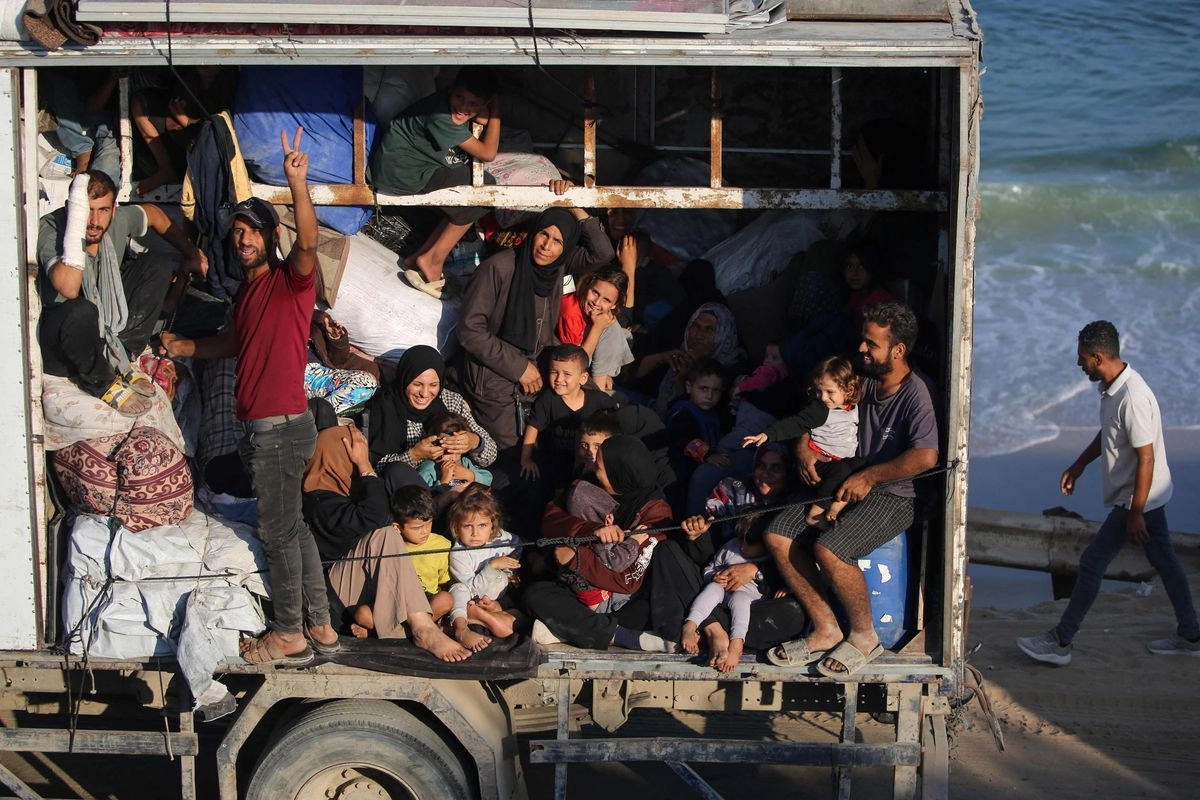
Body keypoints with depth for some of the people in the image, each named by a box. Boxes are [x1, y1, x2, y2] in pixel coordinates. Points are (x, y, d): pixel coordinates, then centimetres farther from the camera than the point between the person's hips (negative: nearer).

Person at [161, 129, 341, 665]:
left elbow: (309, 242, -32)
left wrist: (297, 183, -43)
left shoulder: (290, 280, -10)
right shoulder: (248, 288, 17)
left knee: (279, 531, -2)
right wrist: (184, 347, 26)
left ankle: (289, 636, 9)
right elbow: (234, 342, 33)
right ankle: (320, 626, 22)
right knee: (292, 526, 13)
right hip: (260, 428, 9)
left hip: (283, 427, -9)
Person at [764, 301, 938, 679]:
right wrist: (803, 447, 1)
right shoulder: (864, 383, 9)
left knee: (829, 549, -31)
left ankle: (864, 636, -6)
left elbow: (926, 456, -29)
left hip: (893, 496, -8)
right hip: (851, 487, 8)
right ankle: (826, 630, -2)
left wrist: (868, 477, -21)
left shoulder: (915, 393, -16)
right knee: (778, 535, -9)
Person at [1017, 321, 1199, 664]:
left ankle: (1060, 642, 5)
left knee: (1092, 563, -3)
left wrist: (1135, 514, -22)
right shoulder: (1113, 387, 2)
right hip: (1150, 495, 10)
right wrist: (1079, 465, 22)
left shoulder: (1133, 398, -28)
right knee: (1164, 561, 18)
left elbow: (1146, 458, -26)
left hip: (1138, 498, -10)